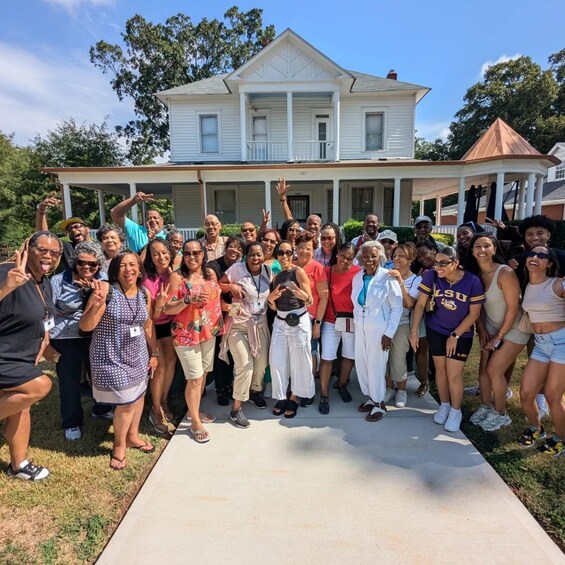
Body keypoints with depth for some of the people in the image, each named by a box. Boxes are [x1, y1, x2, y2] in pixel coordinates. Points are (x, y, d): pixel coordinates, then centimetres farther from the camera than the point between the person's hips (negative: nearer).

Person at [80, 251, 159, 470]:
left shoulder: (145, 294, 0)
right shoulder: (106, 290, -16)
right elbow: (85, 326, -16)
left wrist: (154, 353, 13)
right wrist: (96, 304, -33)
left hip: (138, 355, 5)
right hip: (112, 357, -5)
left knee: (138, 395, 16)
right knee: (126, 401, -1)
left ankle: (133, 436, 42)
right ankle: (119, 445, 27)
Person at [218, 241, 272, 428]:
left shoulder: (268, 271, 2)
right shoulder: (237, 268, -12)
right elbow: (218, 285, -8)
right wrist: (231, 286, -23)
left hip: (260, 323, 5)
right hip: (238, 324, -5)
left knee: (262, 362, 13)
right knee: (245, 366, -8)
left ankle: (255, 390, 44)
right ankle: (236, 409, 9)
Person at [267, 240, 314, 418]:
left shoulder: (299, 272, -7)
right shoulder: (276, 276, 9)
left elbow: (310, 301, -11)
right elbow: (273, 307, 12)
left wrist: (301, 294, -32)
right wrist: (271, 299, -10)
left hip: (298, 321, -5)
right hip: (280, 321, 5)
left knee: (298, 361, 5)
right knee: (277, 361, 4)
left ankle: (294, 397, 23)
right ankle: (281, 397, 21)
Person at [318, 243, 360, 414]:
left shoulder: (358, 272, -6)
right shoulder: (327, 271, -4)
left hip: (352, 321, 1)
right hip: (331, 321, -1)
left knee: (349, 355, 16)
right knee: (327, 358, -1)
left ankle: (342, 385, 41)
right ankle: (324, 395, 14)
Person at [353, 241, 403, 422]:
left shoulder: (388, 278, -13)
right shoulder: (357, 277, 3)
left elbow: (397, 307, -9)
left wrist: (389, 333, -12)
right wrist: (356, 321, 4)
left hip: (379, 329, -5)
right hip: (360, 327, 5)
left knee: (376, 366, 3)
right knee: (361, 363, 11)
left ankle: (379, 403, 23)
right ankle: (370, 397, 32)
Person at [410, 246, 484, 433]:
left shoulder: (472, 281, -22)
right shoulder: (431, 276, -19)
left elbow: (474, 313, -13)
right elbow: (420, 304, -10)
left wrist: (455, 335, -13)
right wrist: (413, 331, -12)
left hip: (462, 333, -2)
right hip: (436, 330, 2)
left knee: (454, 374, -2)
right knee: (440, 369, 11)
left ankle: (455, 411, 22)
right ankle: (444, 405, 33)